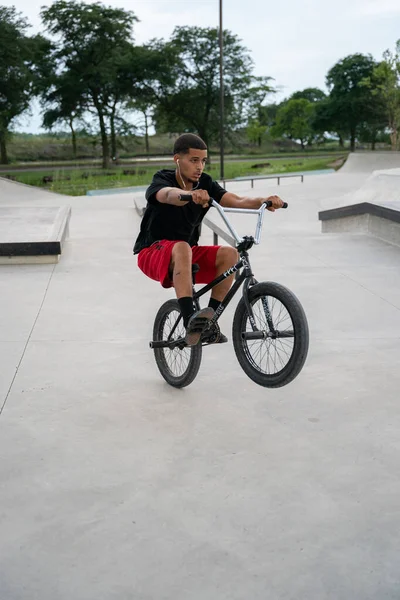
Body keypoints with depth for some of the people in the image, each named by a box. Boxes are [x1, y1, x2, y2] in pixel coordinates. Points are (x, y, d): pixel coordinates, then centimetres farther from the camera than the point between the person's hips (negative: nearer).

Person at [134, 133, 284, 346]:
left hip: (187, 252, 5)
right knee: (182, 248, -38)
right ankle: (190, 321, -45)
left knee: (229, 254, -21)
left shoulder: (205, 184, -2)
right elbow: (169, 194, -42)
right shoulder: (162, 180, -15)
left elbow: (236, 200, -19)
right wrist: (190, 195, -64)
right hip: (153, 254, -5)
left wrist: (262, 201, -40)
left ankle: (209, 323, -16)